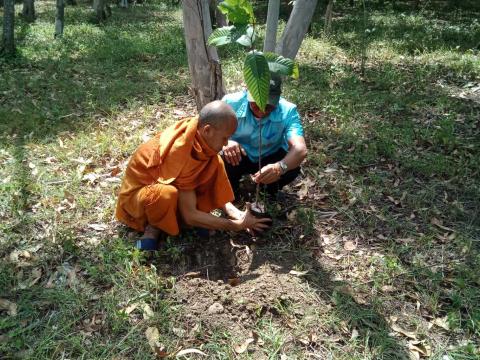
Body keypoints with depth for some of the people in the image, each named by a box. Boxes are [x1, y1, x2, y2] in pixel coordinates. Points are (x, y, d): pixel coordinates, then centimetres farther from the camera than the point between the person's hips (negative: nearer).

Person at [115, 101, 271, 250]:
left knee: (215, 164, -11)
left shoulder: (196, 130, -16)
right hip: (140, 190, -7)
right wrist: (237, 225, -27)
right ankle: (154, 227, -8)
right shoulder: (182, 155, -37)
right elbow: (189, 215, -31)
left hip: (169, 179, 7)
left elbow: (212, 182, -2)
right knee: (166, 195, -41)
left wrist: (232, 210, -13)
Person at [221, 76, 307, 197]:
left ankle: (271, 192, 6)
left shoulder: (288, 111, -27)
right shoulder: (231, 102, -25)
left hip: (270, 157, 0)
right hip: (238, 156, 0)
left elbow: (300, 149, -39)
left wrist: (280, 167, -61)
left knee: (292, 168, -29)